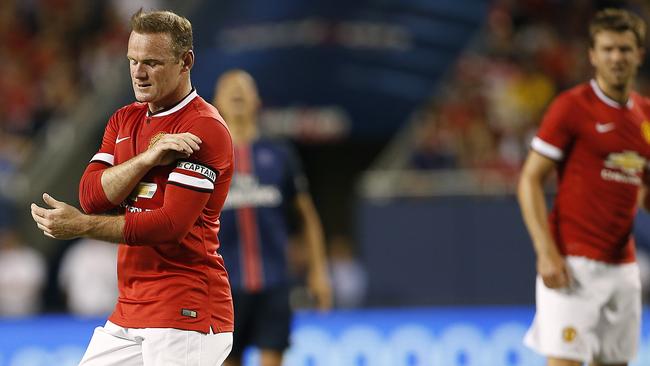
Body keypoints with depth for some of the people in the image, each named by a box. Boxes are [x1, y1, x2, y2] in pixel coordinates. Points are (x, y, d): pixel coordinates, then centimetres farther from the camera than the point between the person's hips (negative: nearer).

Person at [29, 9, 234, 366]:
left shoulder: (204, 128, -11)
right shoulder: (124, 120, 15)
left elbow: (172, 225, -18)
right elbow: (92, 196, 1)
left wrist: (82, 226, -13)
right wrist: (148, 157, -15)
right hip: (127, 316, 8)